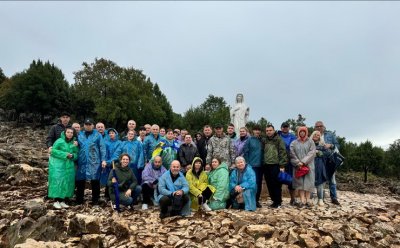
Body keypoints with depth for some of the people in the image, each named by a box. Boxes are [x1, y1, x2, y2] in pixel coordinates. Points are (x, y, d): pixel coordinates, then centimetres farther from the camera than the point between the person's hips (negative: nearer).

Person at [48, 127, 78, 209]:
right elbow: (53, 150, -10)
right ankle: (56, 201, 0)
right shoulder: (59, 141, -6)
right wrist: (64, 154, -17)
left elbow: (76, 153, 11)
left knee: (67, 182, 4)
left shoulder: (74, 143, 9)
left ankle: (62, 201, 13)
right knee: (58, 181, -8)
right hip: (58, 165, -5)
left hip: (69, 166, 5)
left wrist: (72, 155, -12)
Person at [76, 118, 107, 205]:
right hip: (82, 162, 3)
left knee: (95, 181, 2)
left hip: (94, 162, -3)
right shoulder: (80, 135, 13)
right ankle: (79, 200, 19)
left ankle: (95, 200, 13)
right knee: (80, 181, 6)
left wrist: (103, 160, -9)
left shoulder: (97, 135, 3)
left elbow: (102, 147, -2)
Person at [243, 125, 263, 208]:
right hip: (252, 165, -4)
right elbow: (245, 151, -2)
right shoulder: (249, 140, -2)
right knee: (254, 182, -9)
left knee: (259, 183, 8)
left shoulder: (262, 140, 9)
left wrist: (263, 162, 5)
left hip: (260, 165, 4)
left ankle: (257, 200, 19)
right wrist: (247, 163, -6)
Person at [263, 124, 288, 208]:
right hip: (266, 166, 5)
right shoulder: (264, 141, 15)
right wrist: (263, 163, 10)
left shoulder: (278, 139, -1)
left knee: (276, 185, -3)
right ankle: (274, 200, 20)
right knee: (269, 185, 8)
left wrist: (282, 165, -12)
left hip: (276, 165, -5)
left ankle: (278, 202, 8)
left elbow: (282, 152, -6)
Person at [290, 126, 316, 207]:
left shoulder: (310, 142, 6)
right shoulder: (294, 143, 9)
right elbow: (292, 154, 1)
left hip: (308, 165, -1)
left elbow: (312, 153, -5)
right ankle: (302, 200, -3)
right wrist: (298, 162, -13)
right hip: (298, 166, 1)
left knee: (308, 182, -3)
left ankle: (307, 199, 2)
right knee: (299, 182, -3)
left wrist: (304, 161, -14)